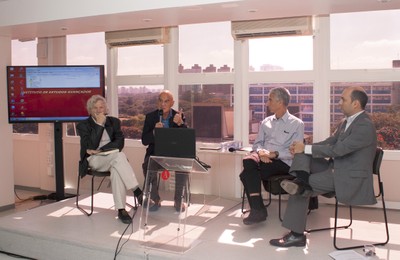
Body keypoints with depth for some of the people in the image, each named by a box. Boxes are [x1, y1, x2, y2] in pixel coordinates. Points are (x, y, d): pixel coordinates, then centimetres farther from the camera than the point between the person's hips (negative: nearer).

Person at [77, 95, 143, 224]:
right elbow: (91, 146, -12)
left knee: (116, 170, -35)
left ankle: (121, 209, -37)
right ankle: (137, 192, -37)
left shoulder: (114, 121, 13)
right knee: (119, 156, -34)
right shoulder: (83, 125, 4)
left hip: (112, 159, 3)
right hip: (94, 160, -3)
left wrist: (100, 150, -14)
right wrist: (100, 124, -15)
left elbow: (120, 142, -2)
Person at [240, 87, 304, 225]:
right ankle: (257, 208, -27)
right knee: (248, 161, -31)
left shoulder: (297, 124, 3)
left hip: (283, 162, -5)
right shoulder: (266, 122, 19)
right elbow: (257, 143, 16)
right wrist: (260, 152, -8)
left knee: (247, 174, -29)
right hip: (263, 158, 5)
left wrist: (274, 154, -18)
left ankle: (256, 208, -17)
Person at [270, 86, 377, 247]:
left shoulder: (365, 126, -18)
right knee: (303, 154, -10)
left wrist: (306, 148, -18)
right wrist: (302, 148, -5)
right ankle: (302, 184, -29)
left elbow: (337, 150, -23)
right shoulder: (347, 122, 11)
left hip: (349, 178, -8)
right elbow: (329, 142, 11)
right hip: (335, 168, 8)